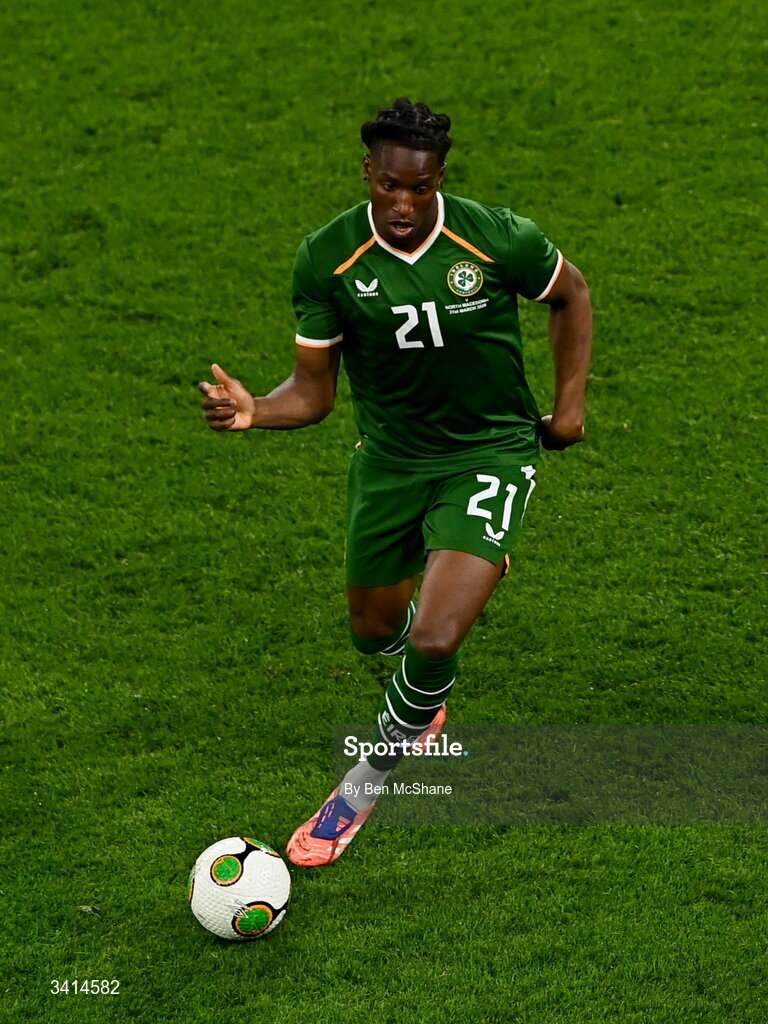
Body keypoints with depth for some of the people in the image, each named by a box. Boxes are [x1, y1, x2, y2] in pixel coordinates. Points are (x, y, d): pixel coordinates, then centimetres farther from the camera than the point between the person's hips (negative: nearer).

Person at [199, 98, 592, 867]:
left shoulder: (497, 239, -20)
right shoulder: (327, 258, -16)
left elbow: (570, 292, 3)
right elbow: (313, 390, -9)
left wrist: (569, 402, 1)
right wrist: (253, 411, -30)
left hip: (491, 452, -3)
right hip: (390, 456, 3)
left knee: (433, 643, -19)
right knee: (375, 631, 19)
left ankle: (369, 781, 9)